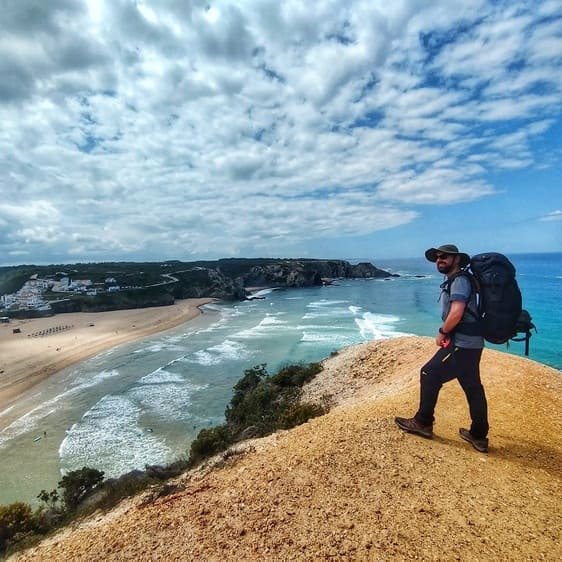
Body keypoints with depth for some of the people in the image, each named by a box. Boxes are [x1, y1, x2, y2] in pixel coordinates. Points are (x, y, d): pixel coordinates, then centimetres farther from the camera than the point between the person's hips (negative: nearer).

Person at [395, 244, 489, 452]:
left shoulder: (459, 280, -14)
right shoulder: (455, 281, 17)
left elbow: (456, 313, -26)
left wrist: (442, 332, -11)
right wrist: (447, 333, 10)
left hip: (462, 343, -10)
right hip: (471, 343, 10)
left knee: (429, 375, -2)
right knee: (473, 388, 14)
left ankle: (422, 423, 11)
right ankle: (478, 436, 25)